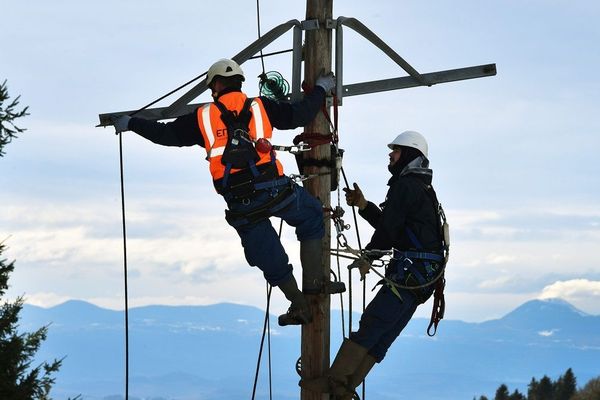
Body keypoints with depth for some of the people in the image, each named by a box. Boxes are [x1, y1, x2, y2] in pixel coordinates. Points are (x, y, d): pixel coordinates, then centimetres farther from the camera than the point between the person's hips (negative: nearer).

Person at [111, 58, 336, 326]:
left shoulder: (203, 117, 11)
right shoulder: (260, 106, 10)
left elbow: (165, 134, 16)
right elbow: (300, 114, 10)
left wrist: (130, 123, 31)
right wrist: (321, 89, 28)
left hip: (240, 202, 0)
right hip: (273, 187, 0)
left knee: (267, 257, 16)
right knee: (311, 216, 25)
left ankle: (300, 305, 20)